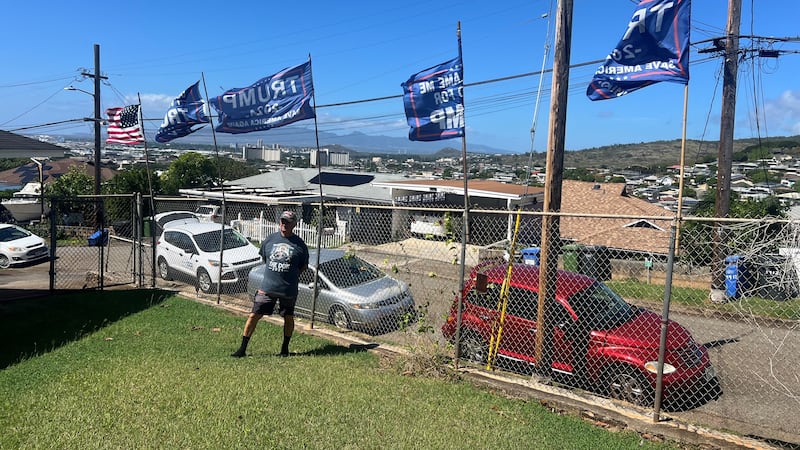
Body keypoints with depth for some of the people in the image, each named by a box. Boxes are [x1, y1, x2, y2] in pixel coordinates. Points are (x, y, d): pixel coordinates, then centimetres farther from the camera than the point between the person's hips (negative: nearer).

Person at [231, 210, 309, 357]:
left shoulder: (299, 244, -3)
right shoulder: (270, 239, 4)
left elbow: (304, 266, 8)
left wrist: (290, 274, 0)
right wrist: (275, 272, 11)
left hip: (289, 290, -1)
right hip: (267, 287, 1)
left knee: (288, 318, 11)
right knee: (254, 315, -1)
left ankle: (285, 348, 30)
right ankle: (242, 348, 8)